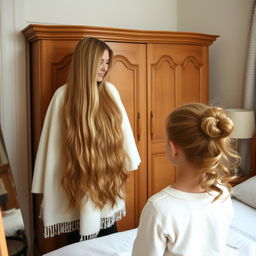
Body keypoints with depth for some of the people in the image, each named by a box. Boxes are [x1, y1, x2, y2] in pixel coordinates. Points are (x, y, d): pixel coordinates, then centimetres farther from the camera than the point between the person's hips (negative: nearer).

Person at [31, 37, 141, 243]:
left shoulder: (110, 91, 0)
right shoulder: (64, 96, -12)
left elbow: (121, 130, 6)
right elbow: (54, 142, -9)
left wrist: (125, 163, 9)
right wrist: (50, 186, -6)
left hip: (108, 178, 4)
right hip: (80, 181, -3)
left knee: (110, 241, 16)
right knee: (80, 238, 12)